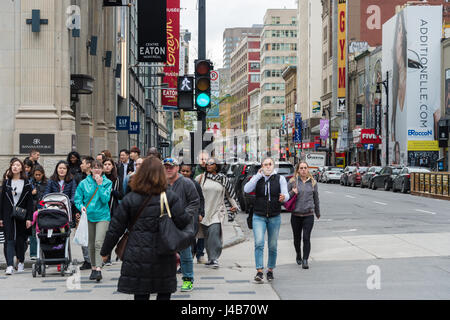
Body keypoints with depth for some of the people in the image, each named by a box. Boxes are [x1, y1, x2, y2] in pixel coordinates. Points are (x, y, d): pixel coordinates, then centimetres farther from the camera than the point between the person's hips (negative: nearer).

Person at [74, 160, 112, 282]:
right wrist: (81, 206, -13)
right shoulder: (84, 183, 5)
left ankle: (98, 270, -22)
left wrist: (100, 185, -14)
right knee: (91, 245, 9)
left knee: (98, 243, -16)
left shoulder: (107, 182, 1)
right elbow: (77, 198, 7)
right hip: (89, 216, 3)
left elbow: (105, 199, -9)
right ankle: (93, 268, 24)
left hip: (102, 216, -2)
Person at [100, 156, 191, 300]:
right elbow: (183, 222, -7)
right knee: (164, 294, 11)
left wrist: (105, 251, 15)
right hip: (163, 256, 0)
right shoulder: (170, 197, -4)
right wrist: (194, 218, 16)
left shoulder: (130, 199, 0)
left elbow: (115, 228, 4)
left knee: (140, 295, 7)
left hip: (137, 256, 1)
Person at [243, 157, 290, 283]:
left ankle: (270, 270, 23)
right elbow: (246, 189, -14)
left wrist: (284, 197, -30)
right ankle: (259, 272, -18)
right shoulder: (257, 178, 2)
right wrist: (258, 175, -16)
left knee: (273, 246, 7)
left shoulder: (280, 178, 2)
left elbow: (286, 195, -5)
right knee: (259, 243, -16)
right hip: (259, 216, -1)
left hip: (274, 217, 1)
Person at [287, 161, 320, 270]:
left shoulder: (312, 182, 5)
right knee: (297, 237, 12)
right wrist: (292, 193, -16)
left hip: (309, 215, 0)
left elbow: (316, 198, 15)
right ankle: (298, 255, 35)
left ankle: (305, 260, -5)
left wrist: (318, 212, 23)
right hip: (296, 214, 0)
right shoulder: (292, 181, 0)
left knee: (306, 238, -8)